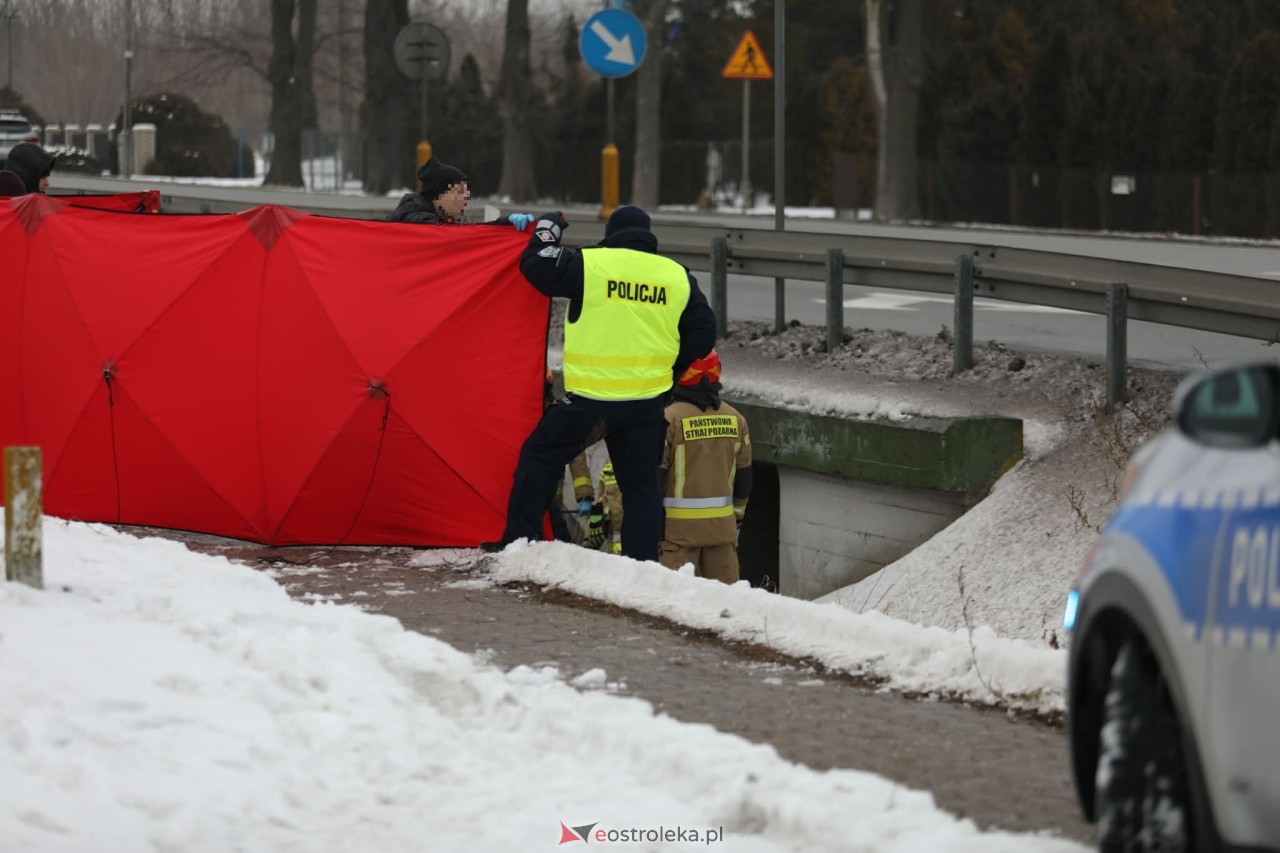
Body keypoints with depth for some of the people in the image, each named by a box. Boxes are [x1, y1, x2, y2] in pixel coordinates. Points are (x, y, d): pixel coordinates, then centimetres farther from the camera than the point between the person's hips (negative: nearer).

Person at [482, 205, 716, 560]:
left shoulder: (588, 264, -7)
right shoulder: (678, 277, 6)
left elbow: (535, 264, 3)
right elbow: (702, 334, 11)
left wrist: (548, 228, 21)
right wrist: (671, 371, 25)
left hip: (591, 398, -3)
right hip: (647, 402, 3)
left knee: (540, 456, 11)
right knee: (642, 483, 12)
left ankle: (518, 541, 9)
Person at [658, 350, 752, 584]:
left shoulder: (670, 419, -12)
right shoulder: (735, 419, 5)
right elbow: (744, 477, 12)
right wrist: (737, 517, 23)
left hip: (679, 526, -5)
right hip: (723, 524, 5)